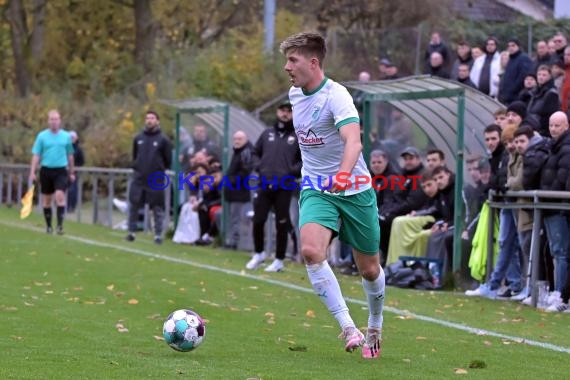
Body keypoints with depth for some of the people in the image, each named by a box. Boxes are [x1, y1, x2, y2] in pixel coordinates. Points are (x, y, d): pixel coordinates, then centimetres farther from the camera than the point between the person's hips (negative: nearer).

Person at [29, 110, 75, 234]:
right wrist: (32, 172, -6)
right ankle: (48, 226, 18)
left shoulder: (66, 136, 6)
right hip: (46, 170, 1)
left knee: (60, 196, -17)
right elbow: (36, 155, 1)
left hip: (61, 171, -1)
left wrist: (72, 172, 16)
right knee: (47, 199, 7)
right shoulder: (42, 136, 2)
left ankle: (60, 225, -17)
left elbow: (70, 155, 14)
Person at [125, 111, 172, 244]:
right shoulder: (138, 138, 8)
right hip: (138, 178, 3)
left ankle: (158, 235, 6)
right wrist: (137, 167, 13)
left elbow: (168, 160, 2)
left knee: (158, 208, 1)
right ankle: (131, 232, 11)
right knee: (133, 205, 1)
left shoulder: (163, 140, -3)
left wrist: (160, 171, 6)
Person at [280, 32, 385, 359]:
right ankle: (348, 328, -23)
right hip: (316, 191, 4)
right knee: (311, 250, -25)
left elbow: (353, 141, -36)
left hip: (355, 191, -4)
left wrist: (344, 174, -54)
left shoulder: (336, 95, -20)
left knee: (369, 269, 8)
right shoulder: (295, 94, 3)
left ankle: (375, 327, 37)